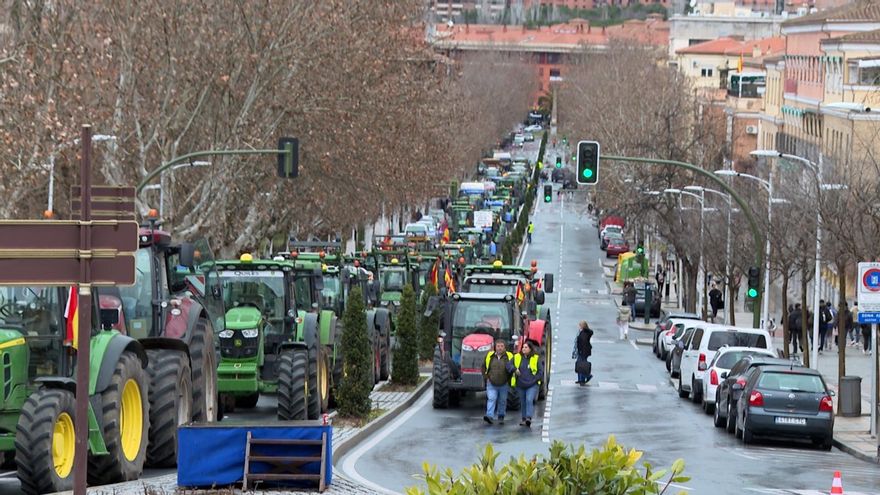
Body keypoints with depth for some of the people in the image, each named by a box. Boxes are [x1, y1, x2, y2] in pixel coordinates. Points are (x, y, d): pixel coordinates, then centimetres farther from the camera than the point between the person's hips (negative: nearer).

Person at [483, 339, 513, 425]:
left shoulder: (509, 357, -4)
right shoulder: (490, 356, -1)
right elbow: (484, 367, 13)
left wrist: (510, 380, 3)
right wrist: (486, 376, 4)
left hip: (504, 385, 0)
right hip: (491, 384, 0)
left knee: (502, 401, 10)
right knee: (491, 399, -13)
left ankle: (501, 417, 24)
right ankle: (490, 416, -21)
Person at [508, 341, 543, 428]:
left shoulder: (536, 359, 0)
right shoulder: (517, 357, 7)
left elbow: (540, 371, 1)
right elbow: (508, 365, 4)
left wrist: (535, 379, -9)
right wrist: (514, 369, -15)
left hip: (532, 385, -4)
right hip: (520, 385, 4)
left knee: (529, 400, -20)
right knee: (523, 402, 10)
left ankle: (529, 418, -27)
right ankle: (524, 419, 21)